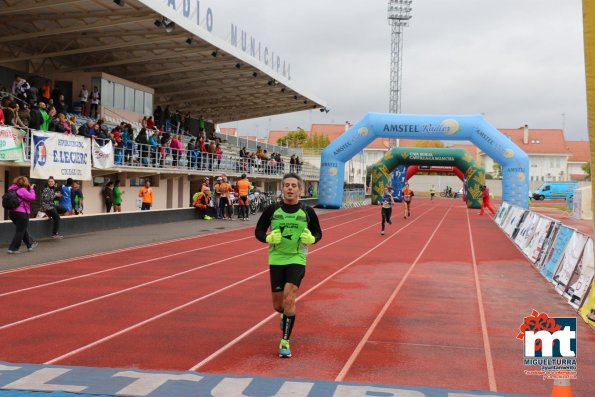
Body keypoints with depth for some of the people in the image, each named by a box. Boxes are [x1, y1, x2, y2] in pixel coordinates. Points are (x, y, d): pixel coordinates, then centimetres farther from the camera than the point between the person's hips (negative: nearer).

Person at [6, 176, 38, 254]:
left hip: (12, 212, 9)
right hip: (21, 213, -9)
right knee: (20, 231, 0)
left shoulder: (12, 189, 11)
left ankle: (30, 245, 33)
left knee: (23, 230, 22)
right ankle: (13, 249, 0)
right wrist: (31, 189, -5)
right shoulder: (22, 190, -16)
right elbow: (32, 198, -19)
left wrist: (29, 189, 8)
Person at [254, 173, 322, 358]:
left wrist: (311, 239, -13)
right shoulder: (272, 209, -3)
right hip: (276, 260, 2)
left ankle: (285, 341, -3)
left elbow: (318, 233, 9)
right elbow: (258, 231, 5)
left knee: (289, 299, -16)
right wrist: (268, 238, -16)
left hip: (297, 260, -1)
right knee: (278, 304, 8)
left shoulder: (307, 212, -3)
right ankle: (286, 315, 47)